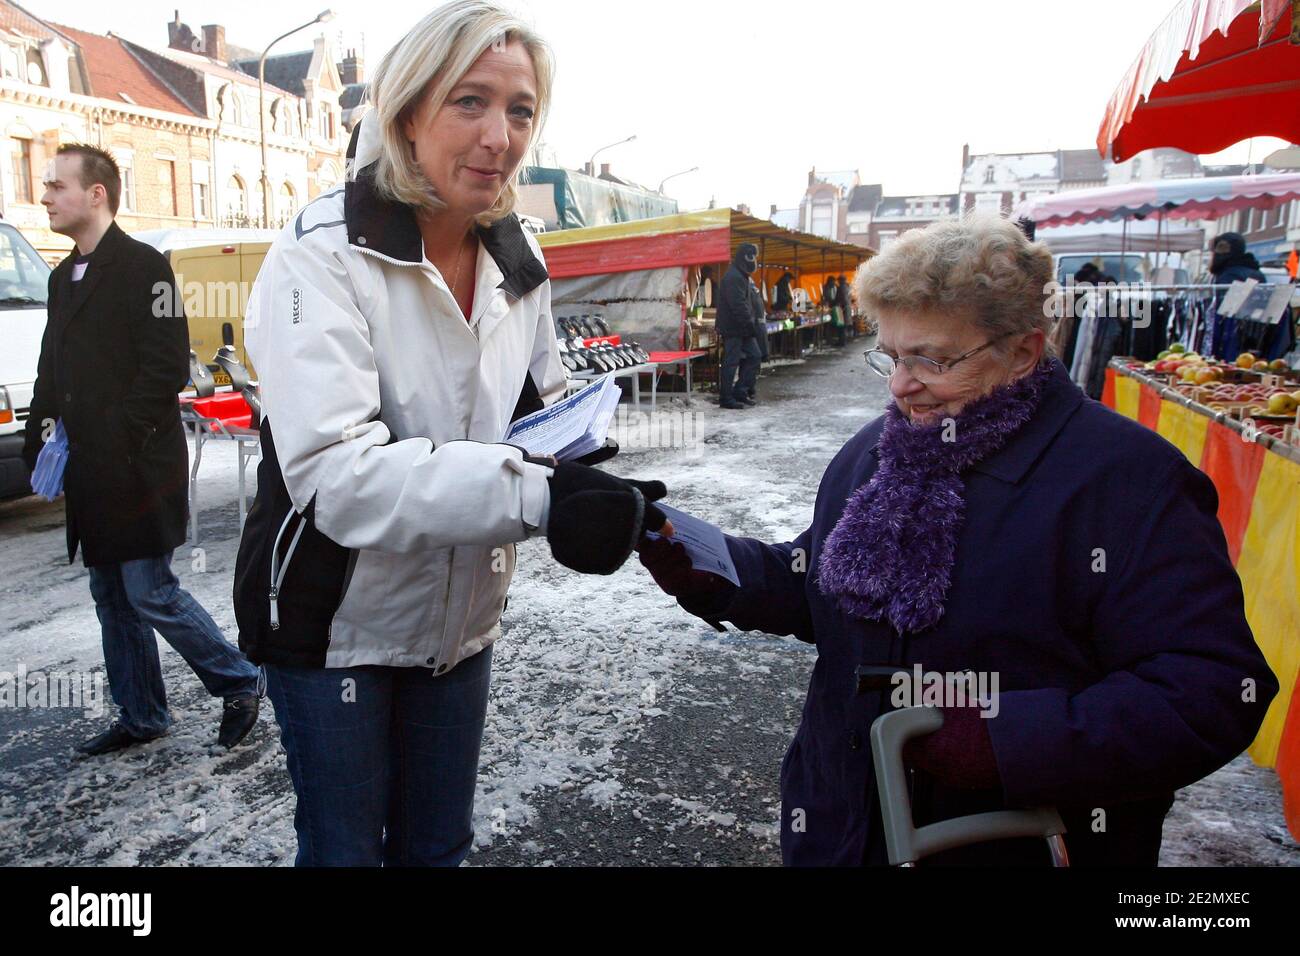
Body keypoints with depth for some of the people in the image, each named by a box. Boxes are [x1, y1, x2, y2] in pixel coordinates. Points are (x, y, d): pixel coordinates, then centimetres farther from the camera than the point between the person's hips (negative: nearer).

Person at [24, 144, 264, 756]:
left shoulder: (142, 267, -9)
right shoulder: (64, 277, 17)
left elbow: (168, 369, -17)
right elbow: (51, 372, 21)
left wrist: (116, 441, -17)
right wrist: (42, 433, 8)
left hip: (139, 471, -9)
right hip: (89, 476, 9)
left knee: (151, 595, -6)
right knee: (113, 601, 14)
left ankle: (239, 683, 13)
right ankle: (139, 716, 27)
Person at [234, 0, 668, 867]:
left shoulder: (518, 264, -1)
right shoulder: (324, 255, -20)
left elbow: (546, 410, 11)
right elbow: (332, 470, -34)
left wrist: (581, 469, -12)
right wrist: (534, 493, -45)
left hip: (461, 622, 5)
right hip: (338, 625, -5)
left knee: (439, 845, 22)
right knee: (344, 848, 15)